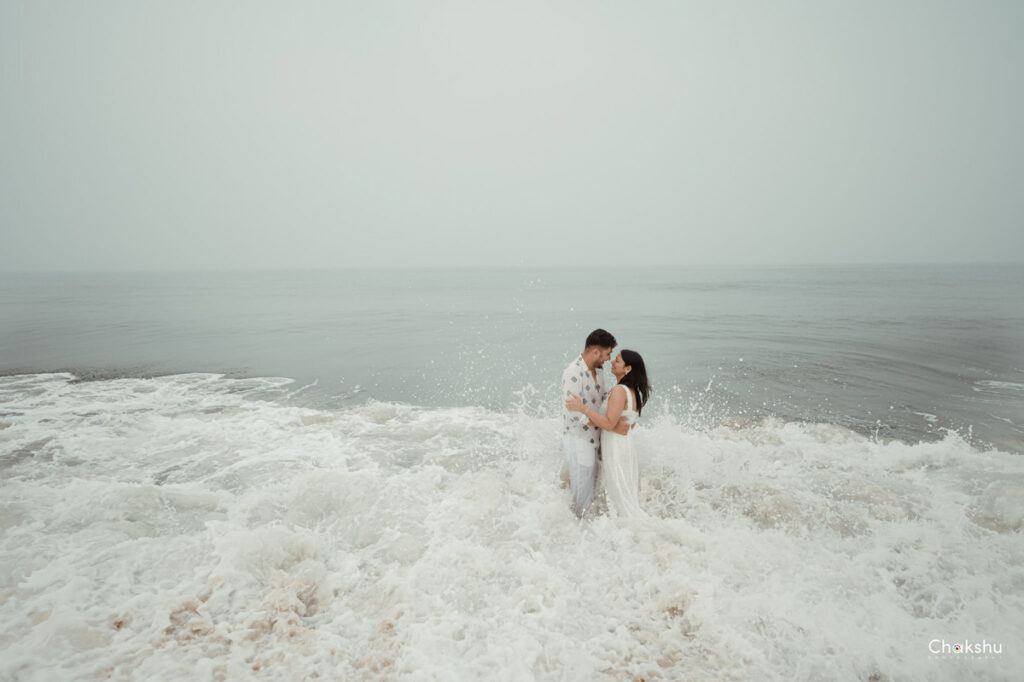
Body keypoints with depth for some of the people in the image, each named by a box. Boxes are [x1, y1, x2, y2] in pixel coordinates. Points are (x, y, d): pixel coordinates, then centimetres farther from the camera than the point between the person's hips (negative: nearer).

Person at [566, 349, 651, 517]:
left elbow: (609, 424, -28)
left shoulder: (619, 391, -23)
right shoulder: (634, 391, 5)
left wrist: (582, 408, -30)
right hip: (628, 445, 9)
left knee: (622, 498, 5)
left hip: (615, 451, -9)